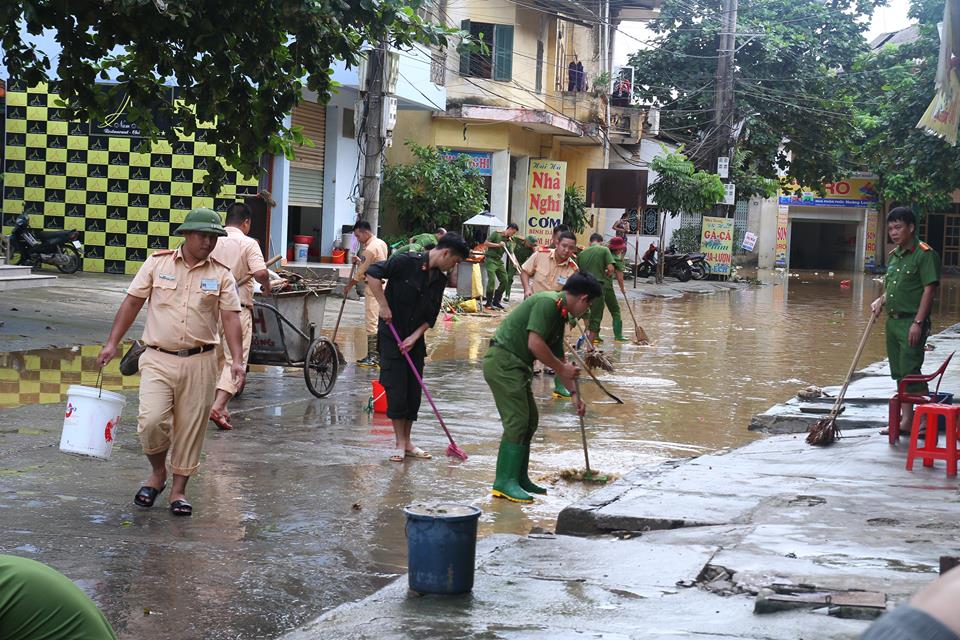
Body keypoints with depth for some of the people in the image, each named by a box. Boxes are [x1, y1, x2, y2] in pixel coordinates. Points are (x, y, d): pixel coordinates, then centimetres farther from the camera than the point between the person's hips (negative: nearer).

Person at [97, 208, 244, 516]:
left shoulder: (221, 275, 4)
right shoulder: (157, 263, 3)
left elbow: (231, 317, 1)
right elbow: (132, 303, 6)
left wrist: (237, 360, -10)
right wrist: (112, 343, 2)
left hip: (199, 362, 1)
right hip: (158, 359, -1)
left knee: (190, 427, 5)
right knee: (151, 421, -15)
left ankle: (179, 489, 19)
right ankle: (157, 472, 13)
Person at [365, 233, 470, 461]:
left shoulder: (440, 280, 5)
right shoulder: (406, 263, -15)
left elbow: (430, 317, 6)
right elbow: (373, 273, -20)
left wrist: (414, 337, -9)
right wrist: (384, 305, -21)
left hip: (415, 340, 6)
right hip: (391, 336, -6)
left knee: (414, 391, 8)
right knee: (396, 389, -5)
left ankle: (407, 442, 18)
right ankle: (400, 444, 3)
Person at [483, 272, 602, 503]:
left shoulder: (560, 315, 17)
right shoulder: (547, 303, -15)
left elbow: (558, 357, 24)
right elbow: (534, 344, -23)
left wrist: (574, 393, 24)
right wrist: (562, 368, -12)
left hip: (515, 365, 10)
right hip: (502, 362, -10)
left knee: (530, 420, 14)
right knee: (517, 421, -11)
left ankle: (520, 478, 21)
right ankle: (505, 482, -8)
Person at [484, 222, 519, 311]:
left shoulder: (508, 240, 11)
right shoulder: (496, 234, -5)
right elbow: (486, 243, -11)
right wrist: (498, 245, -18)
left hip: (499, 261, 7)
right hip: (490, 259, -7)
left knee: (504, 281, 4)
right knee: (492, 280, -16)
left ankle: (496, 301, 16)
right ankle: (489, 303, -9)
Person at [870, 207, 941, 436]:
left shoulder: (924, 254, -12)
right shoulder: (893, 255, 14)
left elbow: (929, 290, -16)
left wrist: (918, 323, -21)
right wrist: (881, 300, 5)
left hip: (911, 323, -8)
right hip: (893, 321, 8)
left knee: (910, 373, -11)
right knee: (899, 374, 11)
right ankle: (906, 420, 17)